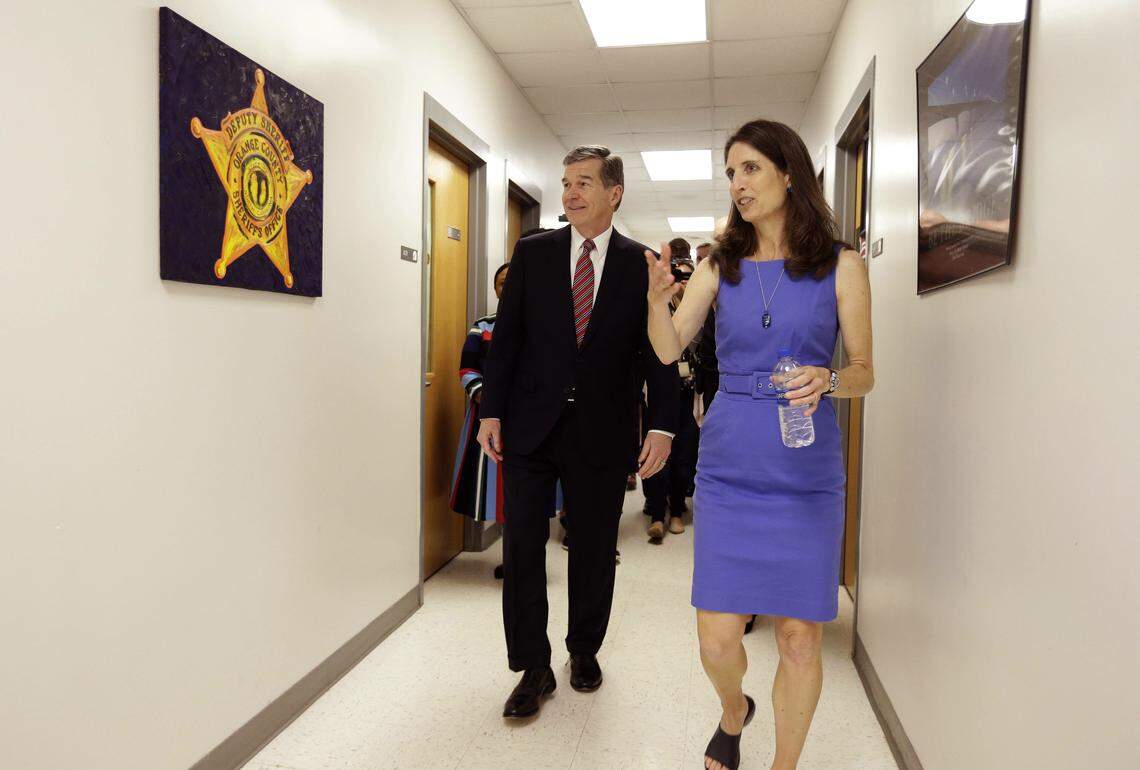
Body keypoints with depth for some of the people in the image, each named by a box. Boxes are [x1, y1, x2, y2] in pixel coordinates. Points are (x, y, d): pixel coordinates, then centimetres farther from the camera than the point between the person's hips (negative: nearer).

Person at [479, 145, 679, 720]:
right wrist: (491, 412, -1)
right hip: (530, 425, 1)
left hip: (603, 431, 0)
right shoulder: (532, 253, 4)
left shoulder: (641, 265, 2)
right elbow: (507, 337, 4)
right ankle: (533, 668, 19)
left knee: (593, 548, 12)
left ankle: (584, 650, 34)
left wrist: (662, 426, -8)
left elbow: (659, 353, 1)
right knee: (522, 545, 3)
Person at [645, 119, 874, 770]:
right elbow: (670, 350, -1)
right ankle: (733, 712, 39)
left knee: (800, 639, 6)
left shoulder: (840, 265, 0)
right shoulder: (722, 265, 6)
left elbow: (865, 372, 3)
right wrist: (657, 299, -20)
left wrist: (827, 381, -19)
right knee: (716, 640, 4)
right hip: (729, 471, 2)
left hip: (806, 476, -1)